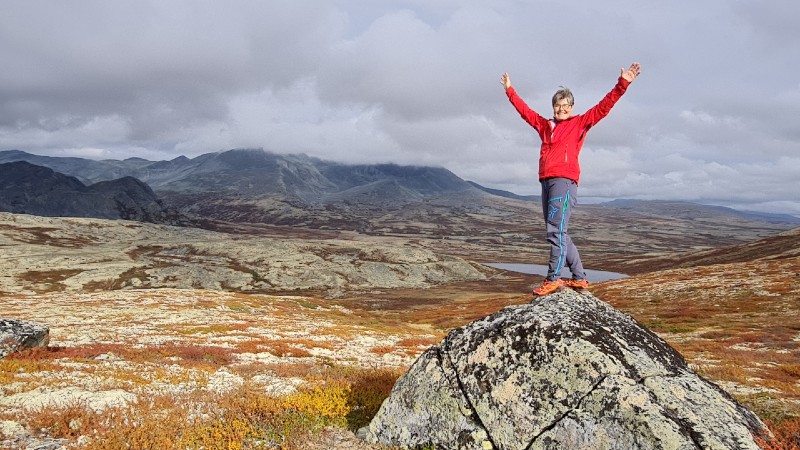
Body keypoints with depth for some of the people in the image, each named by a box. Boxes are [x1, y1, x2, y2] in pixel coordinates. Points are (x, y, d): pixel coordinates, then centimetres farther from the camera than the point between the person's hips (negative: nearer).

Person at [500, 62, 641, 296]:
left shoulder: (579, 123, 9)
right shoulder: (545, 125, 22)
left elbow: (604, 106, 3)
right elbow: (525, 111, 33)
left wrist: (622, 84, -5)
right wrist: (509, 90, 39)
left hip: (564, 181, -6)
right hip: (546, 182, 7)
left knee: (556, 230, -13)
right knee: (559, 233, 8)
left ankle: (553, 278, -11)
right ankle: (579, 278, 17)